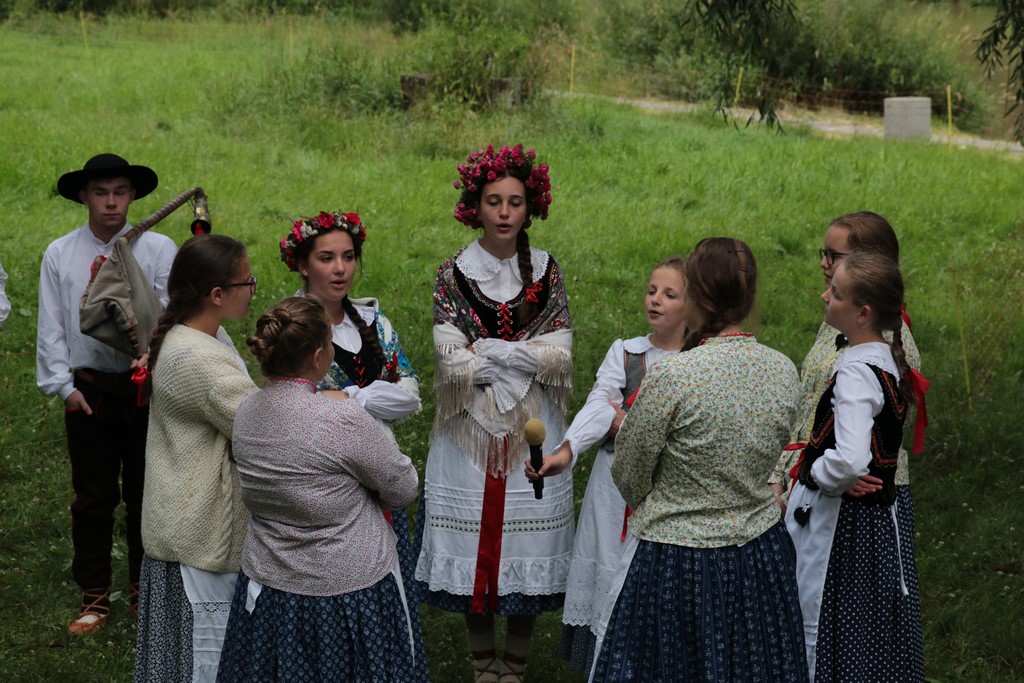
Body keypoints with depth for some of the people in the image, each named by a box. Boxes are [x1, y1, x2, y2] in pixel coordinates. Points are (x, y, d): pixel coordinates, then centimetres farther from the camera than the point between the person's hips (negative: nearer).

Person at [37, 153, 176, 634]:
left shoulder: (158, 249, -2)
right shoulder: (60, 254, 5)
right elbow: (51, 327, 5)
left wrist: (152, 356, -25)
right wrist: (64, 386, -2)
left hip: (145, 386, -1)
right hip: (87, 390, 1)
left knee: (146, 494, 8)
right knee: (92, 498, 8)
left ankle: (146, 592, 22)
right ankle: (94, 597, 19)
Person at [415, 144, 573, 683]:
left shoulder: (546, 271, 2)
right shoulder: (453, 274, -2)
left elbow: (559, 358, -9)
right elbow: (453, 363, -13)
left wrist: (487, 349, -13)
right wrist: (526, 357, -12)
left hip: (533, 431, 1)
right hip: (470, 431, -1)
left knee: (528, 550, 5)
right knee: (473, 546, 6)